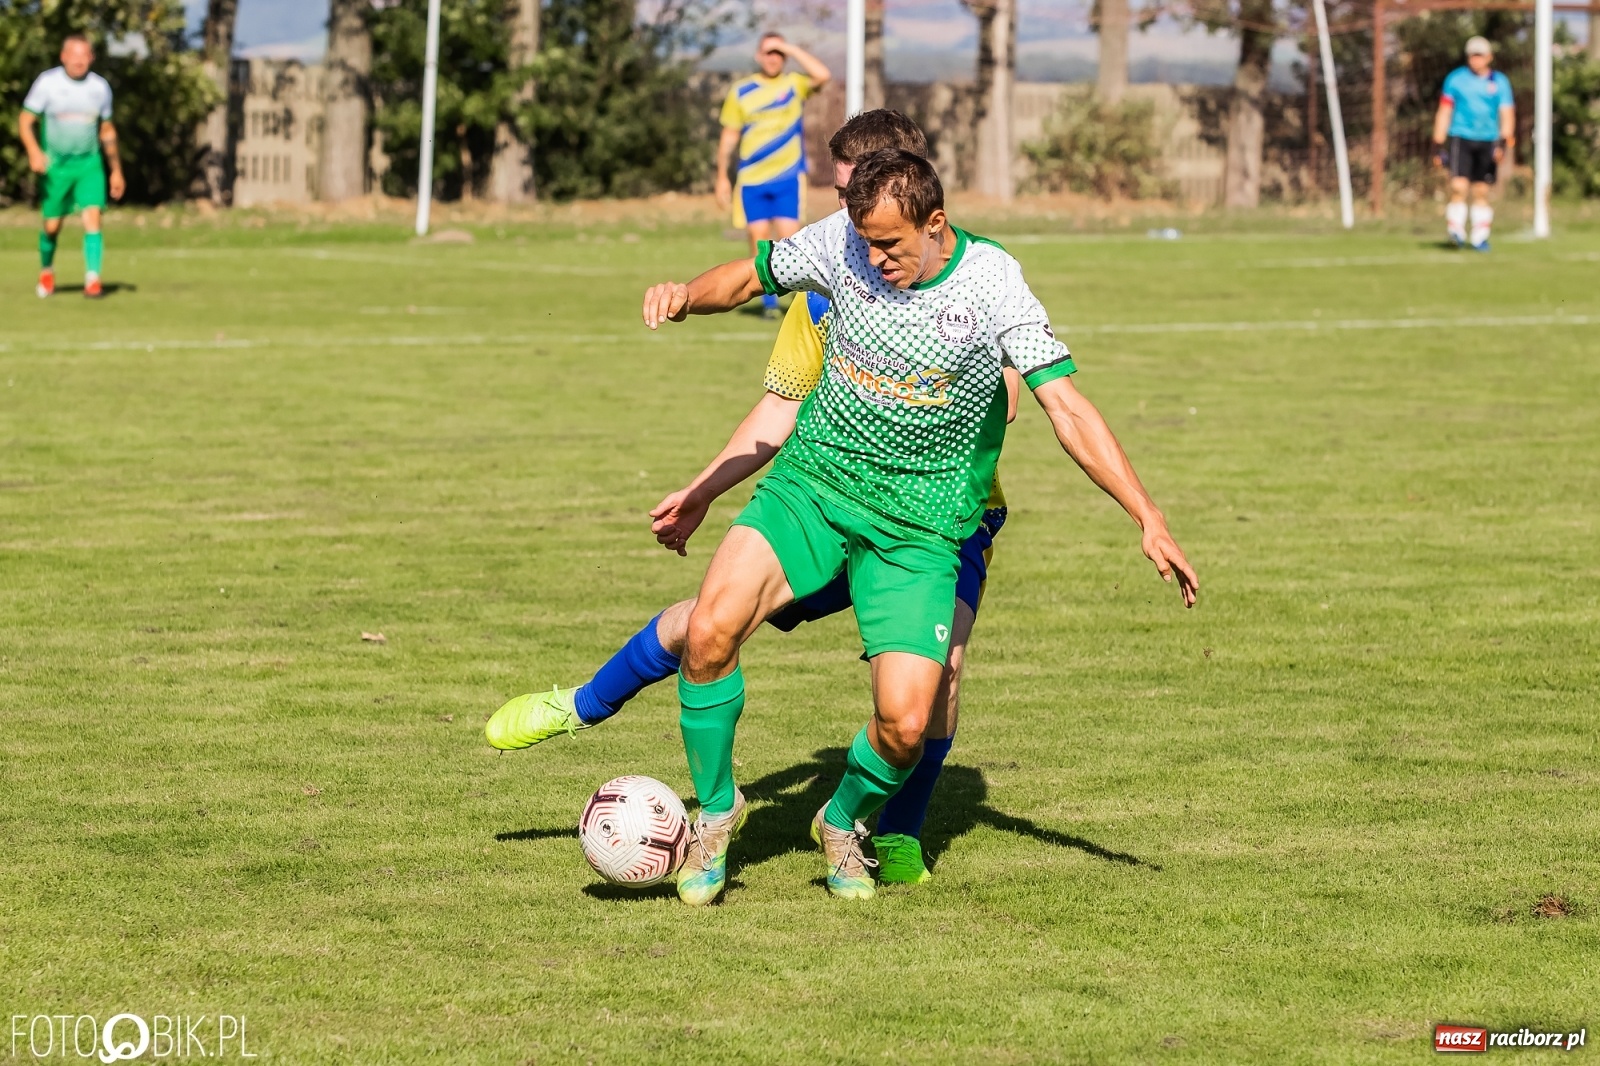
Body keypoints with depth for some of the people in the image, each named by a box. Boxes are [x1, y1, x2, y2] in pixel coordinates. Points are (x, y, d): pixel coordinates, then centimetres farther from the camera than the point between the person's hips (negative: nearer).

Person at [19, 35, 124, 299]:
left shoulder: (100, 87, 2)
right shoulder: (47, 82, -8)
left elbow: (107, 131, 14)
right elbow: (26, 121, -7)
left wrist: (116, 171, 16)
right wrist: (34, 151, -25)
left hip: (89, 164, 1)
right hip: (55, 164, -1)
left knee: (93, 218, -17)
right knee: (52, 225, 6)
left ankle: (92, 280, -20)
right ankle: (46, 271, 34)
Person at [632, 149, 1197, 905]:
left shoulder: (991, 284, -15)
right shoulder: (841, 243, -7)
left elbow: (1065, 406, -16)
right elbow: (751, 277, 12)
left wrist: (1148, 519, -22)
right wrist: (684, 297, -11)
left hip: (918, 523, -2)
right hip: (813, 481, 2)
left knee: (905, 723, -15)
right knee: (711, 629, -22)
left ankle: (844, 822, 21)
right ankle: (714, 808, 3)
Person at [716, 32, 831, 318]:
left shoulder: (795, 84, 3)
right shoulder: (741, 91, 6)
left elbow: (822, 75, -18)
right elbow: (729, 136, 10)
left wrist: (791, 49, -13)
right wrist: (722, 177, 8)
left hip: (788, 178, -2)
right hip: (751, 181, 2)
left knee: (788, 237, -10)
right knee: (759, 238, 0)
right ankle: (768, 300, 10)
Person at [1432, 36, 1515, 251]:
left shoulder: (1499, 82, 6)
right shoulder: (1456, 79, 4)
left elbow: (1507, 115, 3)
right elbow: (1444, 113, 7)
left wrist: (1503, 142, -13)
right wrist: (1438, 145, 2)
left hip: (1488, 141, 2)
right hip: (1460, 137, -1)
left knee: (1482, 192, 5)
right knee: (1459, 186, -16)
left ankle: (1479, 237, 12)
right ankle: (1456, 230, -15)